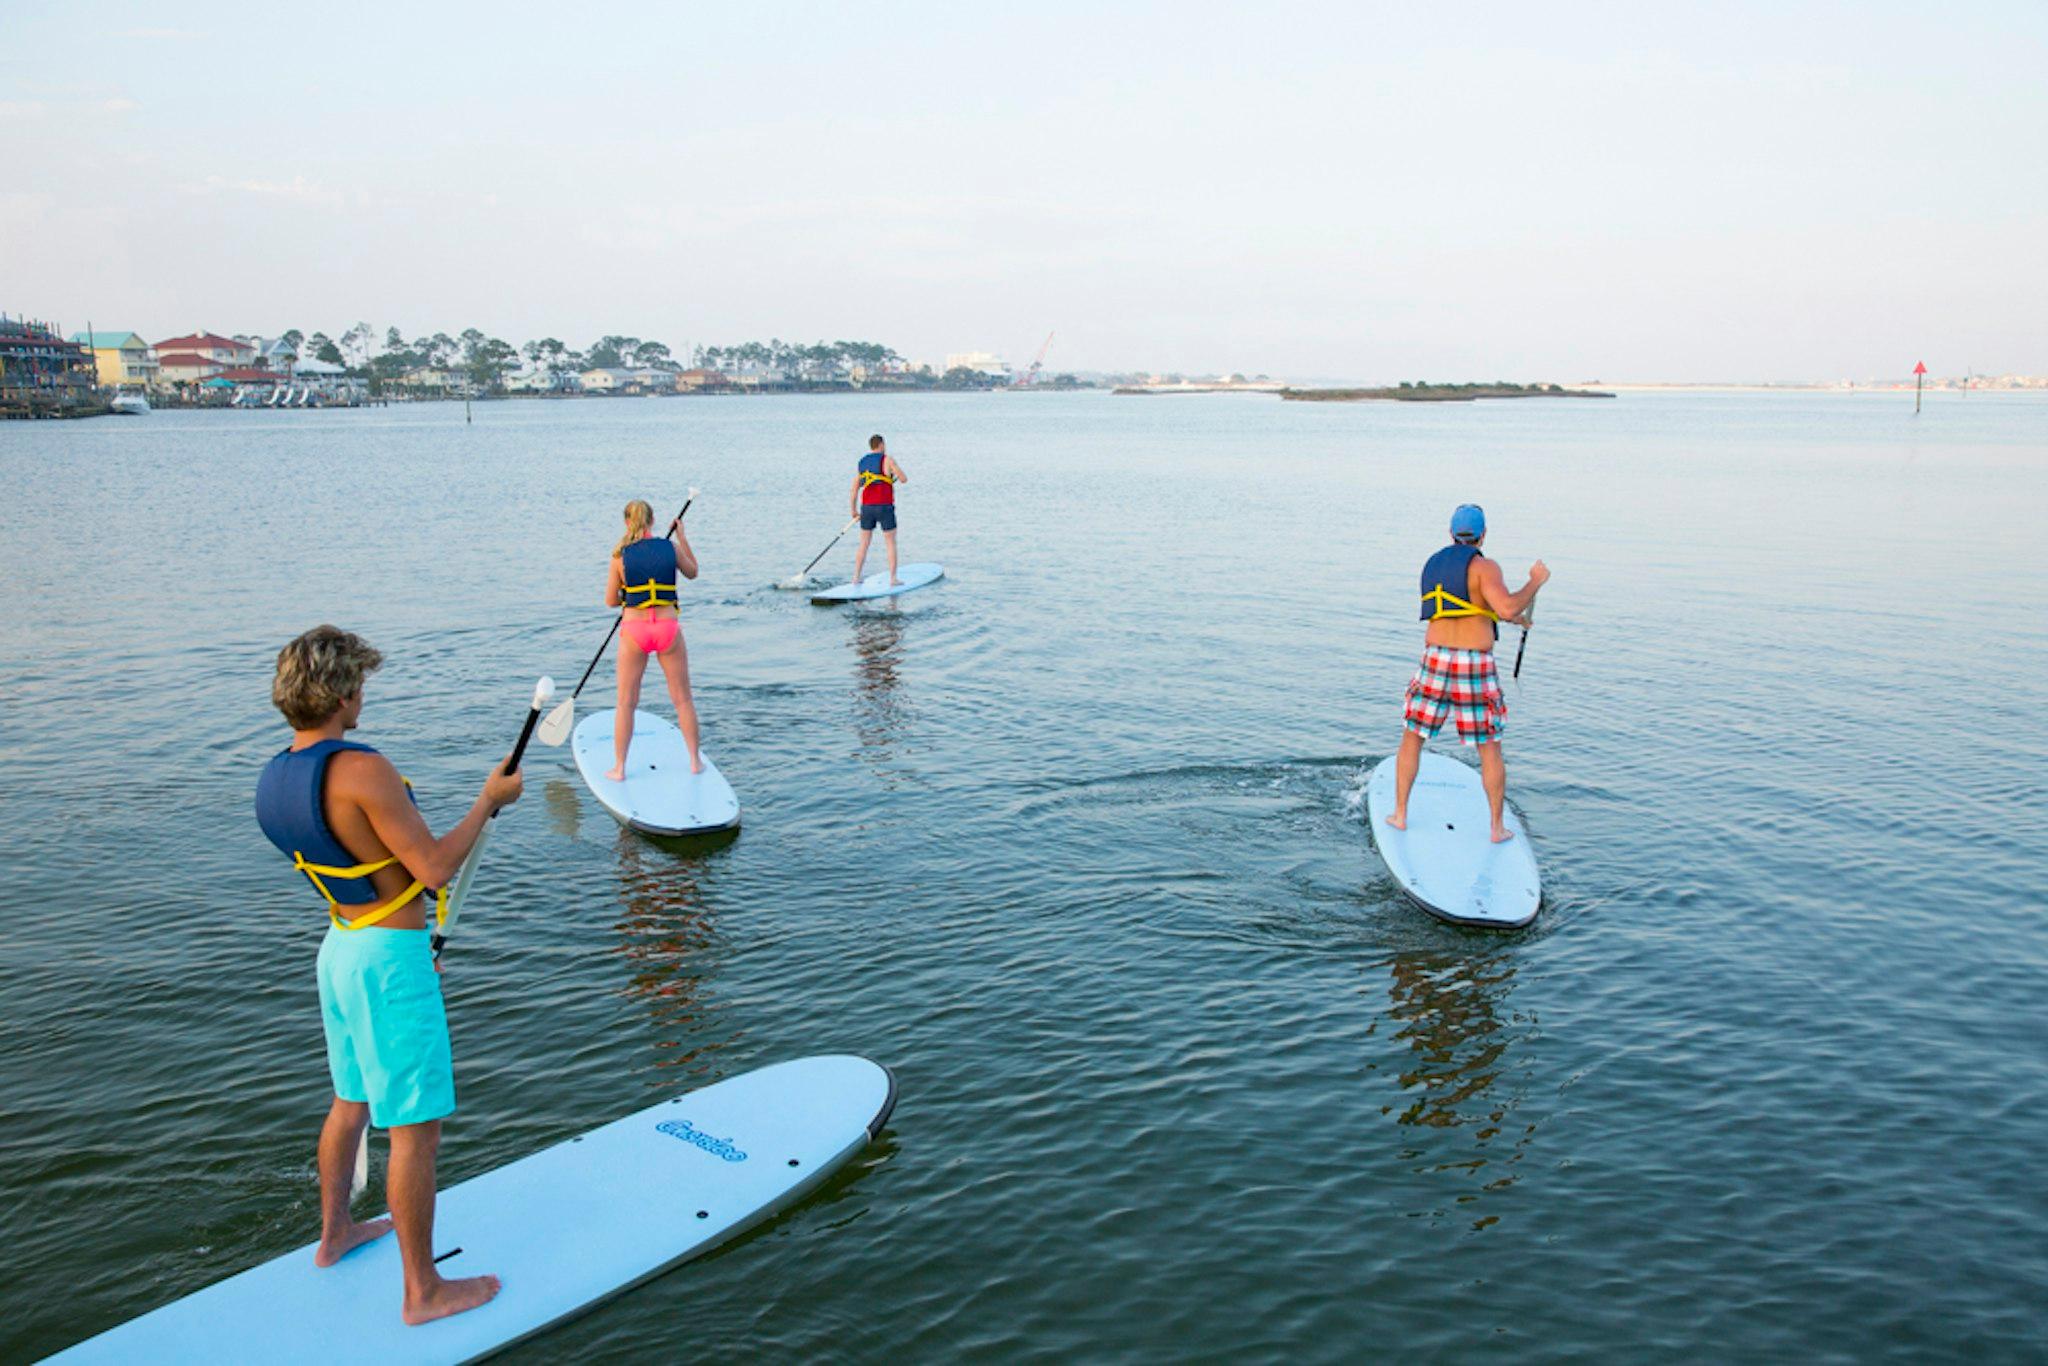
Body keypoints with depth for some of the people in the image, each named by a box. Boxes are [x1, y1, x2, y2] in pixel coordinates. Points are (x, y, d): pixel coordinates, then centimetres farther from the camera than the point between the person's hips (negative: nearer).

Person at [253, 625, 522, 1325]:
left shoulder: (272, 781, 4)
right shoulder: (361, 770, -25)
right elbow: (436, 869, -23)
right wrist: (489, 799, -9)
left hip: (340, 948, 9)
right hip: (390, 961, -9)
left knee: (351, 1100, 27)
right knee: (415, 1129, 1)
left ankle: (335, 1233, 45)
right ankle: (423, 1290, 12)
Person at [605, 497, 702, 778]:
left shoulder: (621, 555, -3)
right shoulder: (671, 547, -1)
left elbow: (610, 601, 3)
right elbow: (692, 572, 20)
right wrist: (683, 537, 26)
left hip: (634, 629, -1)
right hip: (668, 628, 1)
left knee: (626, 703, 10)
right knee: (682, 699, 14)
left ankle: (619, 768, 12)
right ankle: (695, 761, 21)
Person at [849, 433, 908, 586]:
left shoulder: (861, 463, 10)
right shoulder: (888, 459, -6)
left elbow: (854, 489, 8)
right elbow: (904, 480, -7)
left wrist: (853, 510, 17)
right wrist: (898, 471, 16)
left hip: (866, 507, 5)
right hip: (885, 507, -5)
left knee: (864, 545, 13)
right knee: (891, 544, 4)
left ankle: (856, 578, 11)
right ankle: (893, 579, 0)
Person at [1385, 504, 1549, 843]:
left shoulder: (1433, 565, 12)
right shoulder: (1484, 567, -9)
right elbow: (1506, 608, -23)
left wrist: (1512, 616, 34)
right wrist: (1535, 582, -7)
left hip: (1436, 662, 3)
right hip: (1476, 668, -3)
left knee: (1412, 738, 17)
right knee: (1490, 750, 9)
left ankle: (1400, 814, 17)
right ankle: (1497, 827, 14)